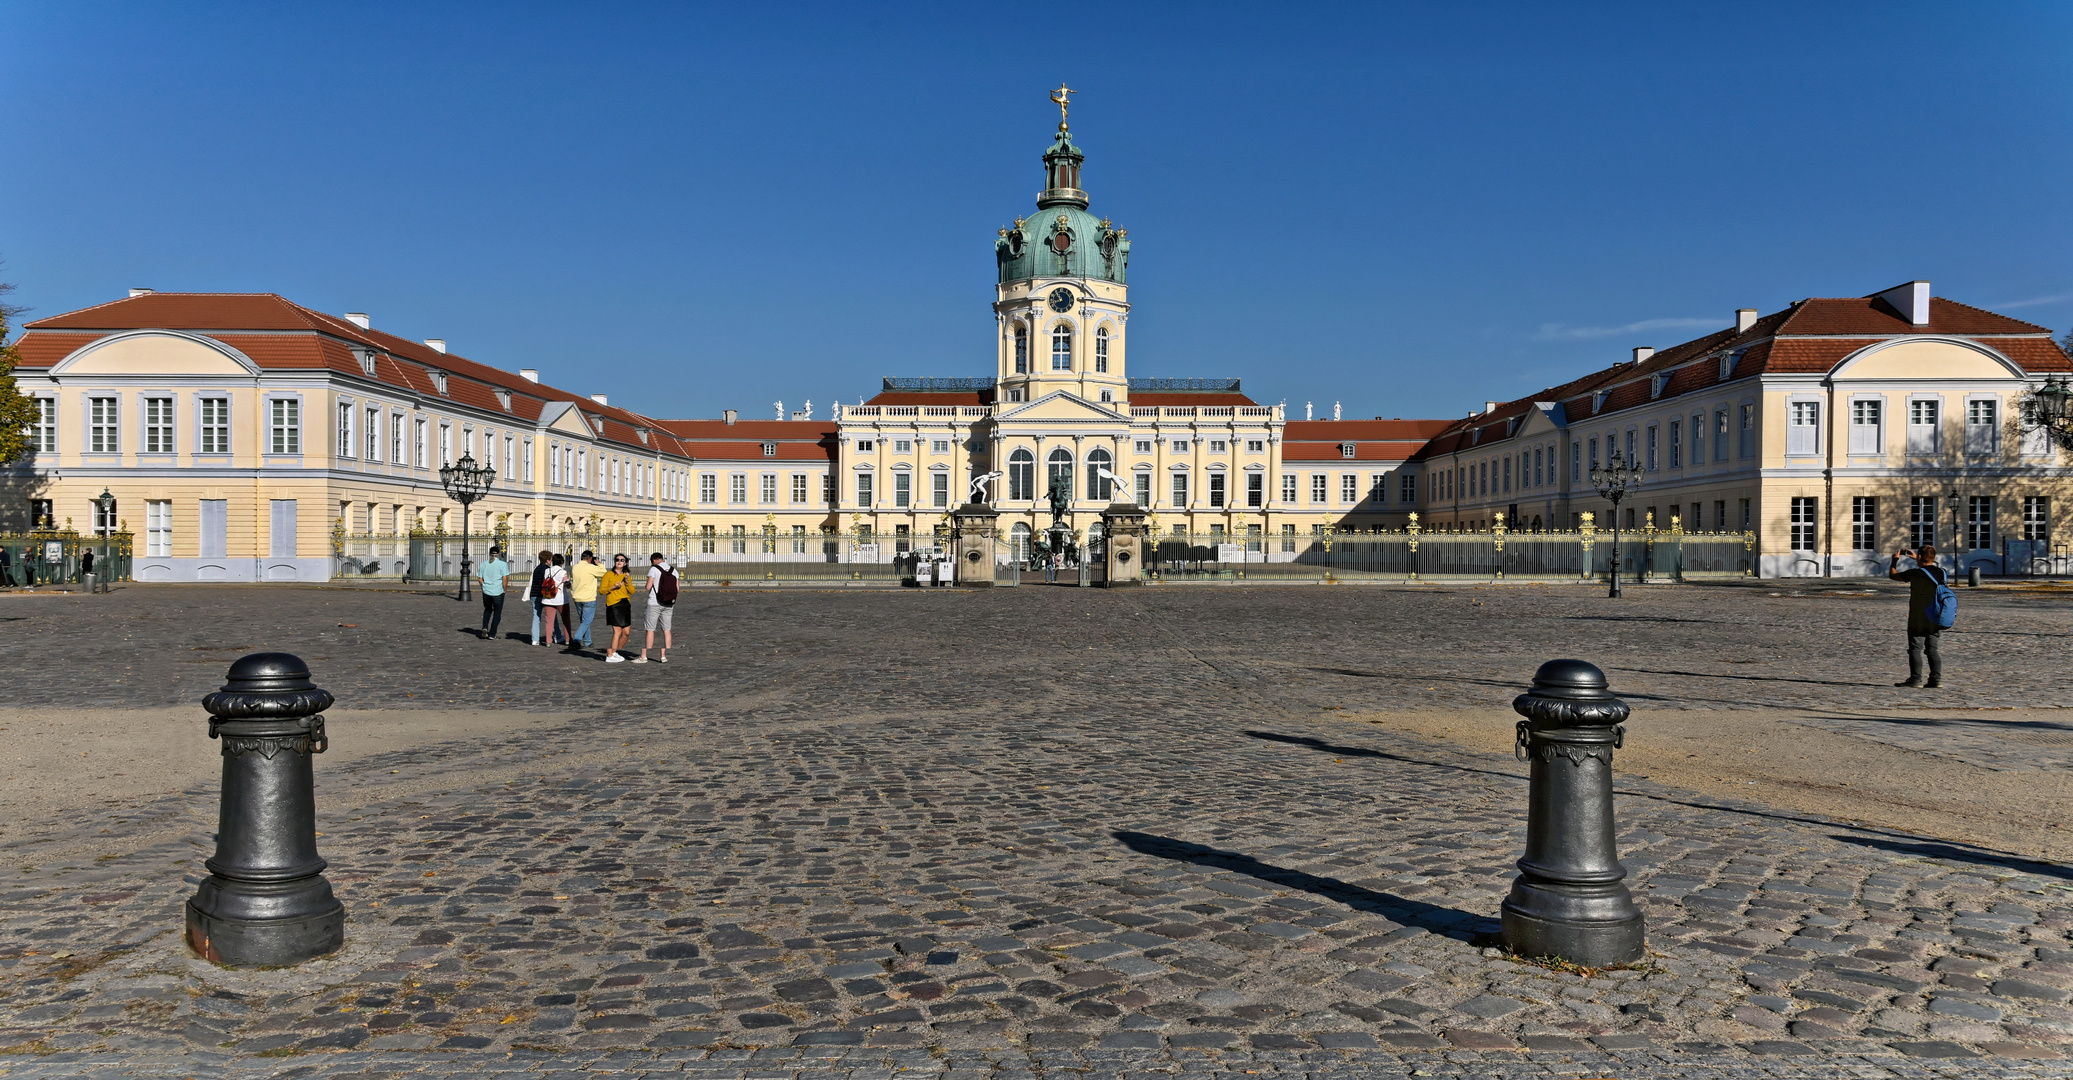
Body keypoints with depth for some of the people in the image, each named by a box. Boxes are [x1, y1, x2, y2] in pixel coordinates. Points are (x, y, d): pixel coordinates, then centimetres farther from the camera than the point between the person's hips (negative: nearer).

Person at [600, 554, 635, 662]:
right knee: (617, 631, -13)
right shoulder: (609, 574, 0)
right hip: (613, 605, -7)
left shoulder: (627, 575, 15)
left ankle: (615, 652, 22)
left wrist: (627, 582, -7)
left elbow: (632, 592, 8)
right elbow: (601, 590, -3)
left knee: (627, 632, 7)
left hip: (625, 604, 7)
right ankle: (610, 656, -7)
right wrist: (613, 587, -16)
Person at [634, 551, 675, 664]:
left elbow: (648, 587, -12)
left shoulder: (654, 569, -8)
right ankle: (664, 656, 6)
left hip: (654, 603, -5)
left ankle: (643, 657, 3)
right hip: (668, 604, 5)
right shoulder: (673, 570, 7)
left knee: (650, 630, -1)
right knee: (666, 630, 7)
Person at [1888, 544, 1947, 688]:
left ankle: (1915, 679, -2)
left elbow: (1893, 575, -2)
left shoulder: (1915, 573, -16)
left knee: (1915, 649, 0)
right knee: (1932, 649, 11)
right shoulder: (1941, 572, 1)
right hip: (1936, 620, 5)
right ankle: (1936, 679, 7)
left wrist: (1895, 560, 15)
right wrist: (1916, 559, 33)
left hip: (1918, 620, -5)